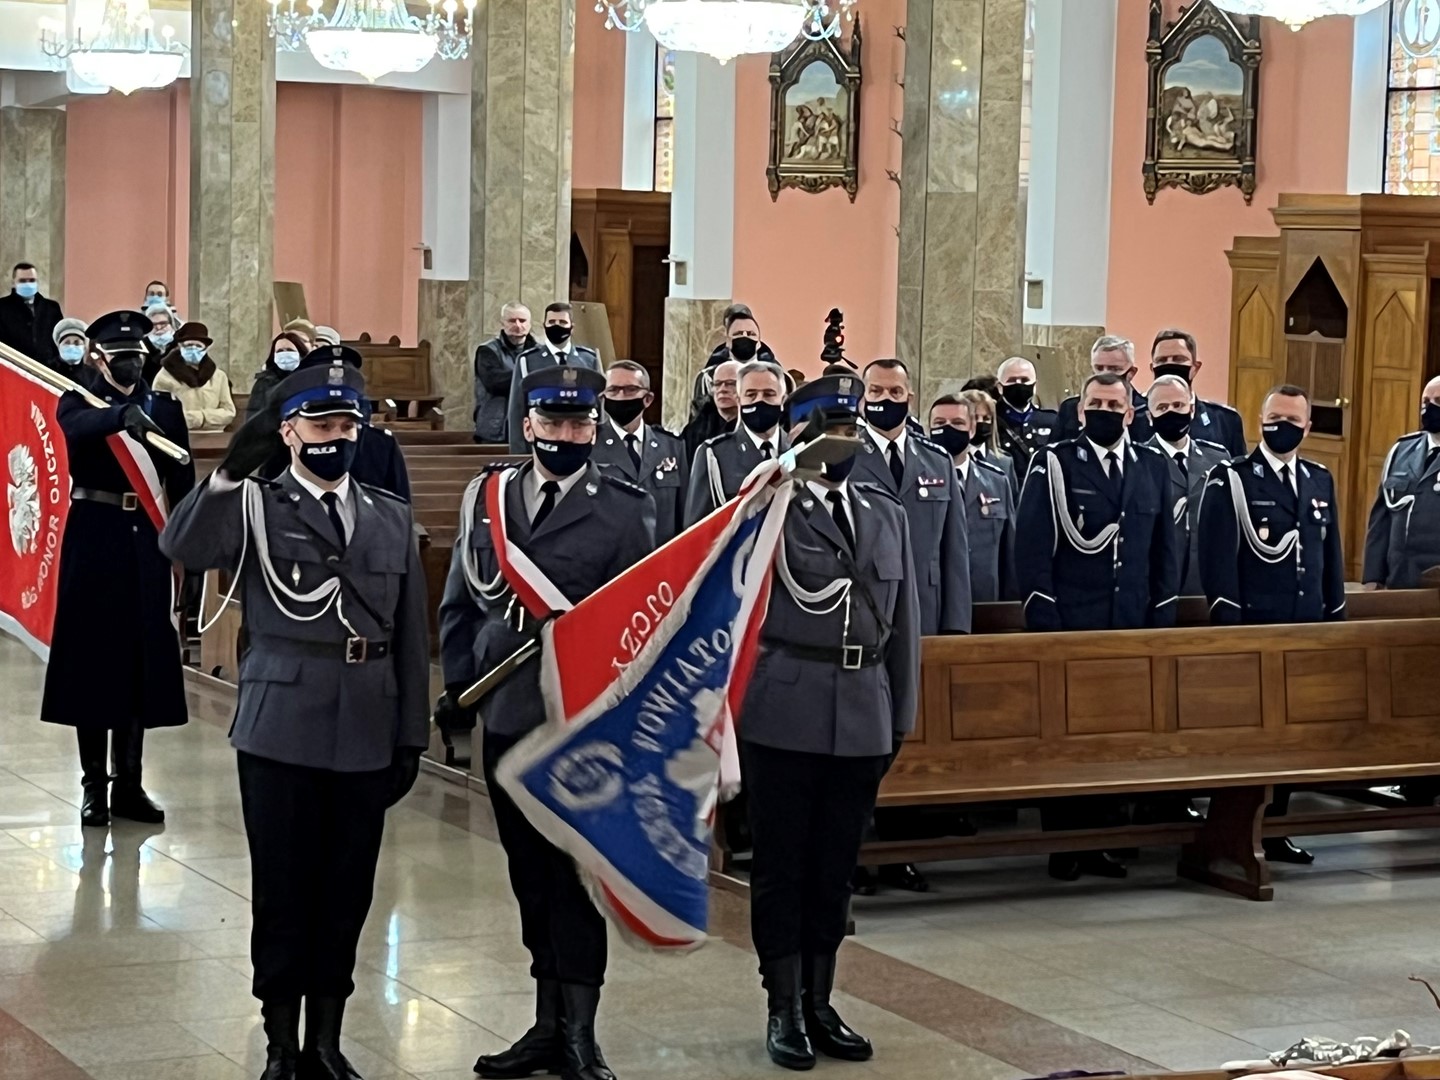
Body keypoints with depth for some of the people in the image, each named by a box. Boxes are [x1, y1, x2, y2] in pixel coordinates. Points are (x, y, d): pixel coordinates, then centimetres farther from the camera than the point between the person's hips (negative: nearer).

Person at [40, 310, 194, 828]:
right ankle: (95, 785, 8)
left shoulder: (165, 408, 10)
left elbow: (182, 480, 3)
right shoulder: (78, 402, 2)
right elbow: (76, 429, -24)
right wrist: (122, 415, -43)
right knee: (92, 657, 1)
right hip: (94, 539, -2)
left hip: (147, 540, 3)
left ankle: (129, 784, 13)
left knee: (142, 660, 5)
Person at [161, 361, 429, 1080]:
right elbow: (183, 549, -19)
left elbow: (411, 637, 11)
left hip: (365, 738, 3)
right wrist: (231, 472, -29)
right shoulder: (253, 508, 2)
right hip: (280, 731, -3)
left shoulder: (392, 519, 11)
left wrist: (412, 738, 8)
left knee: (346, 894, 8)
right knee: (282, 892, 3)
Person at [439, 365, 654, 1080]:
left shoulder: (625, 510, -3)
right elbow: (460, 601, 13)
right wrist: (460, 683, 6)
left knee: (577, 876, -1)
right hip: (507, 715, 4)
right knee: (531, 878, 12)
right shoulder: (487, 496, 8)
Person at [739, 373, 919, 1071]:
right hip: (784, 716, -4)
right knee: (781, 865, 4)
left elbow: (903, 624, 14)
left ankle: (819, 1003, 22)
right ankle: (784, 1009, 15)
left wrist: (900, 717, 11)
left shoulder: (887, 515, 12)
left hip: (863, 718, 4)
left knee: (835, 867, 11)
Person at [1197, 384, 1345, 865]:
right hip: (1251, 628, -5)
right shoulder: (1230, 479, -4)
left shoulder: (1320, 481, 13)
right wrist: (1228, 624, -14)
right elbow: (1218, 557, -9)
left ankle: (1274, 831, 17)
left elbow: (1331, 556, 17)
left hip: (1306, 630, 5)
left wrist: (1336, 619, 13)